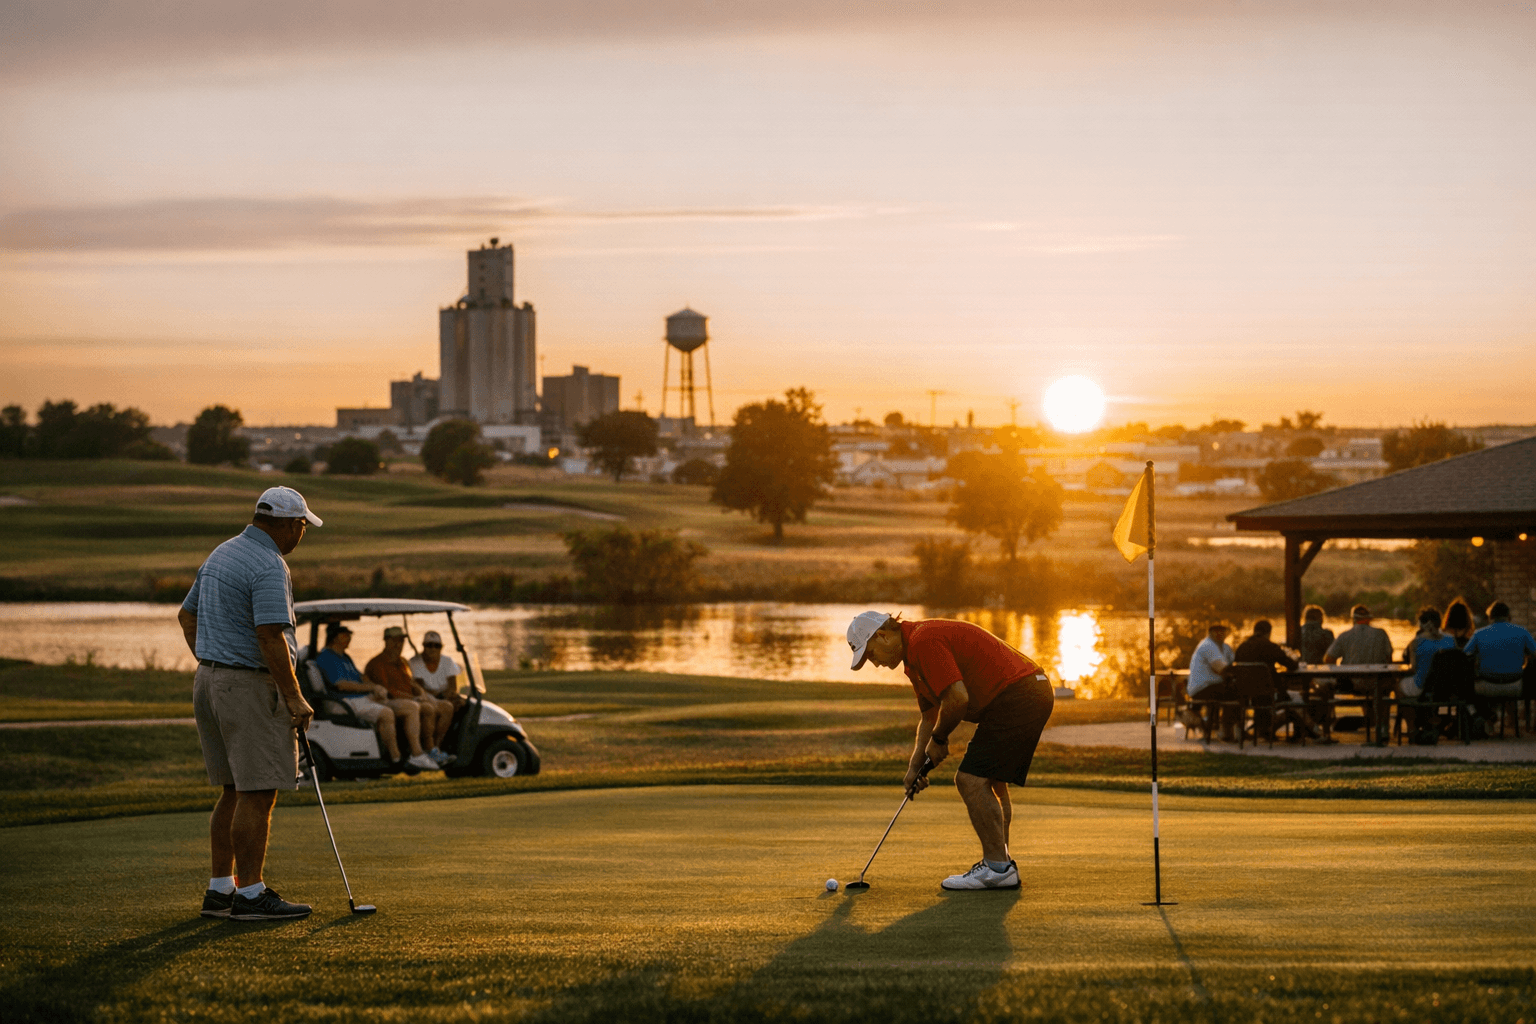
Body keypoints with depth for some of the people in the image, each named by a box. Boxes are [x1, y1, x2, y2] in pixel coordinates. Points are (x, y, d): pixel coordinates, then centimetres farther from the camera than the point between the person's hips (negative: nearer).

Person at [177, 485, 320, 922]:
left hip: (210, 681, 10)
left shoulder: (221, 554, 15)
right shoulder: (269, 566, -16)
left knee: (235, 791, 13)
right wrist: (295, 697, -19)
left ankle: (221, 889, 14)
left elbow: (186, 615, 23)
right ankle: (251, 893, -5)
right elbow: (270, 636, -24)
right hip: (251, 686, -10)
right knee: (258, 793, -6)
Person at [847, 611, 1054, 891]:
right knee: (990, 783, 17)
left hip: (1015, 697, -11)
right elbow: (929, 714, 29)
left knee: (972, 780, -11)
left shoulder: (923, 641, -16)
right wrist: (915, 766, 22)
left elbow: (958, 697, -22)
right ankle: (1001, 866, 18)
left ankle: (997, 867, -9)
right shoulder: (914, 658, 19)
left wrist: (939, 739, -5)